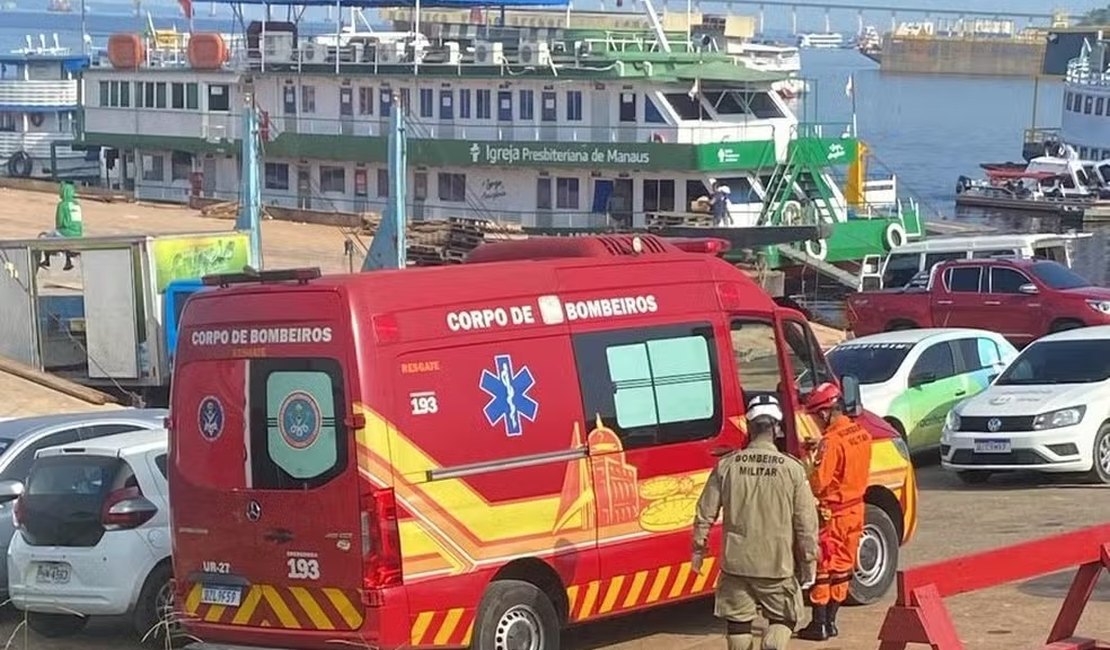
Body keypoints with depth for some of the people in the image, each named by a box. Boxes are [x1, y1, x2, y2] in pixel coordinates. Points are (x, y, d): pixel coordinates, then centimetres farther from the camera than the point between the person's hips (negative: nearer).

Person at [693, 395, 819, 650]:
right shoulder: (792, 469, -9)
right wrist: (809, 563, 4)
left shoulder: (727, 466, -5)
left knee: (738, 623, 14)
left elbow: (705, 514, 1)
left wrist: (698, 548, 15)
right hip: (778, 564, -1)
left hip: (737, 562, 1)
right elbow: (806, 524, -7)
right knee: (784, 619, 14)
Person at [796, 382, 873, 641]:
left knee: (822, 568, 1)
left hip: (832, 513, -8)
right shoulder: (861, 433, 3)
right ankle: (830, 621, 21)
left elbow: (817, 483, -23)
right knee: (841, 566, 14)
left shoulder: (832, 441, -22)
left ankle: (819, 624, 4)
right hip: (855, 508, 8)